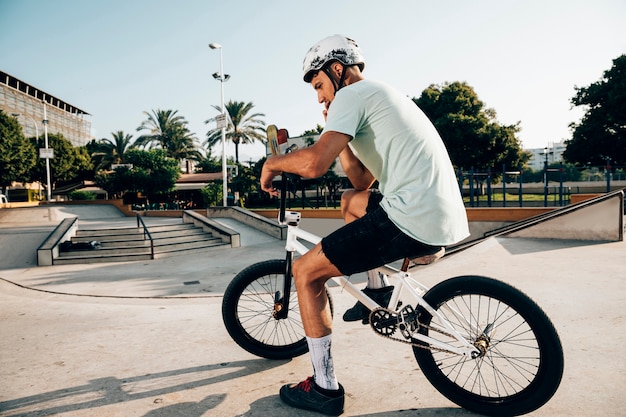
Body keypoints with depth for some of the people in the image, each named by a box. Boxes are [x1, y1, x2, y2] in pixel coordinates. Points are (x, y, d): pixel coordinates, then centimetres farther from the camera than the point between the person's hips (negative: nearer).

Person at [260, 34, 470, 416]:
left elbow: (314, 163, -19)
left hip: (413, 222, -10)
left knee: (306, 272, 1)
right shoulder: (384, 97, 27)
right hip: (445, 216, 10)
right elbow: (363, 179, 25)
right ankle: (379, 290, 31)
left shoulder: (352, 94, -2)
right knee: (352, 200, 31)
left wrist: (273, 162, 1)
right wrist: (338, 133, 22)